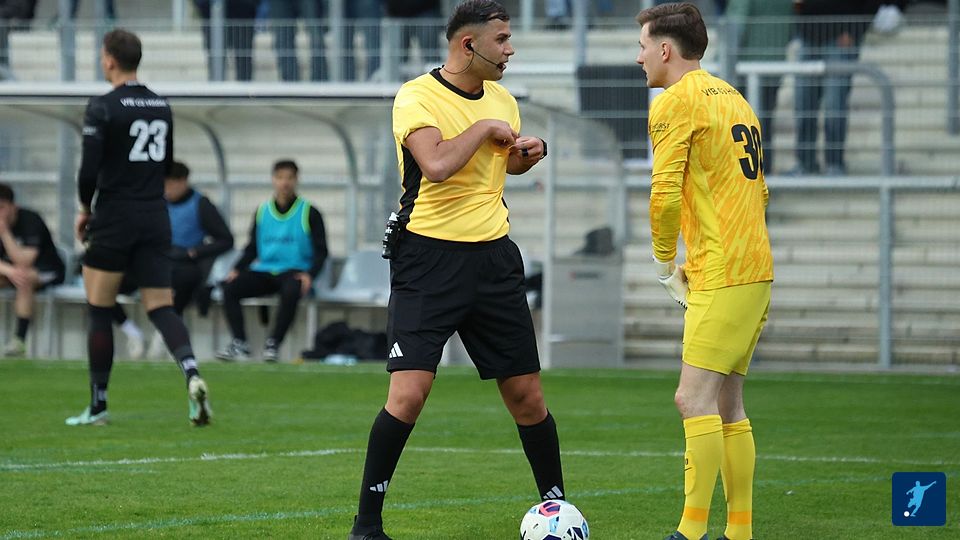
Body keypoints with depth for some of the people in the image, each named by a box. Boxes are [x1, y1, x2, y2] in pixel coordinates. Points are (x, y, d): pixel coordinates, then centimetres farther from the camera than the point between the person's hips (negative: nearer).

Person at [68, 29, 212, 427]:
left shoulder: (103, 108, -11)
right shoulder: (161, 106, 9)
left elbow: (89, 169, -14)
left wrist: (85, 209, 2)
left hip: (114, 218, -5)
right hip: (155, 218, 5)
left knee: (99, 312, 6)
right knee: (161, 308, 4)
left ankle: (98, 406, 10)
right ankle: (191, 373, -23)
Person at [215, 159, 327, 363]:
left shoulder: (309, 213, 3)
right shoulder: (262, 212, 14)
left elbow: (320, 251, 2)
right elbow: (252, 248, 19)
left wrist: (310, 275, -16)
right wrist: (237, 269, 2)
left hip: (294, 272, -4)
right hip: (263, 272, 4)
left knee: (291, 291, -39)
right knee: (230, 287, -21)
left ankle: (273, 344, -28)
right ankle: (239, 344, -23)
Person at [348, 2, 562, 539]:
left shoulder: (502, 100, 10)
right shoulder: (417, 97, -10)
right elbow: (437, 164, -27)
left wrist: (529, 152, 8)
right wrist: (483, 127, -14)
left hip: (494, 256, 6)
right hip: (430, 257, -6)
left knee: (527, 394, 7)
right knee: (409, 393, -14)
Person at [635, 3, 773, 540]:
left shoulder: (675, 103, -8)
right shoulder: (734, 98, 19)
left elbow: (665, 194, -15)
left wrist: (665, 260, 0)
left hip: (722, 275, -9)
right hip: (755, 269, 9)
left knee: (695, 399, -11)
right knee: (726, 404, 12)